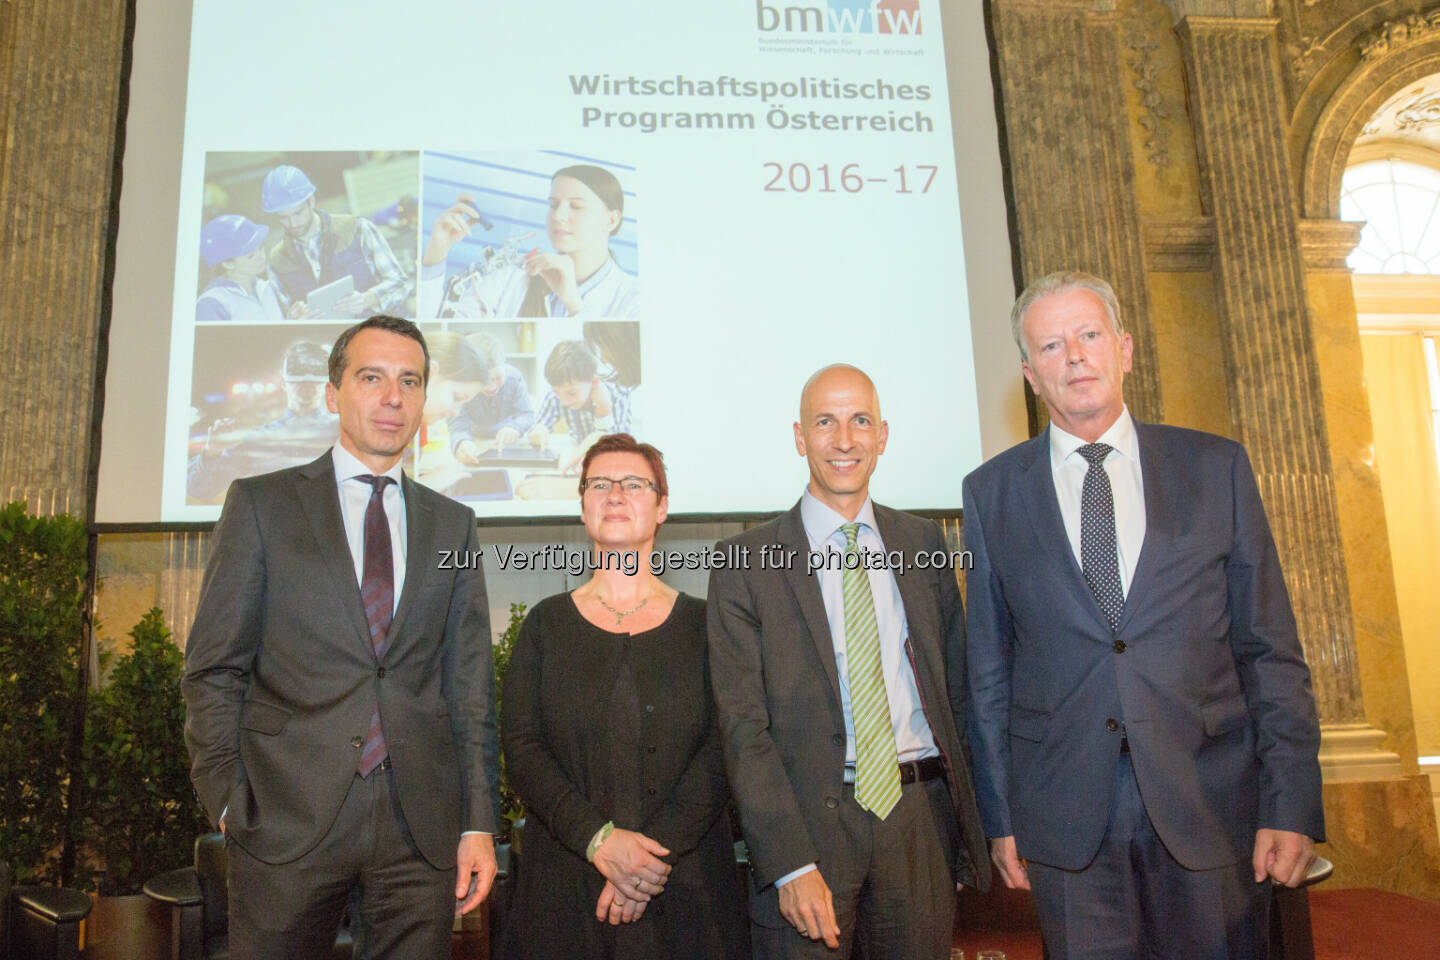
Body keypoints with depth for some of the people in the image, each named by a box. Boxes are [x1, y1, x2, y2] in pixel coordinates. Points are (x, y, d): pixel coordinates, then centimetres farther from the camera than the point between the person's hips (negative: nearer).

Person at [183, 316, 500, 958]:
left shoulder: (452, 525, 11)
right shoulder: (261, 503, 4)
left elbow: (470, 684, 8)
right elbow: (213, 669, 2)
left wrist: (478, 823, 4)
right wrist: (226, 801, -6)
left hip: (421, 827, 2)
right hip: (289, 819, -2)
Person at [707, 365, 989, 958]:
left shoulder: (922, 543, 9)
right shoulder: (746, 563, -3)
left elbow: (956, 683, 12)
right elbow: (743, 726, -7)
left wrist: (966, 816, 6)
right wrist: (792, 864, -15)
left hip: (919, 815, 3)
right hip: (811, 817, -3)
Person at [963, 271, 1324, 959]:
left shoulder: (1216, 468, 4)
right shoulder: (991, 492, 3)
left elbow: (1270, 649, 3)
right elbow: (987, 669, 4)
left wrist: (1292, 805, -3)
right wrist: (999, 816, 3)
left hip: (1212, 805, 1)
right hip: (1066, 818, 0)